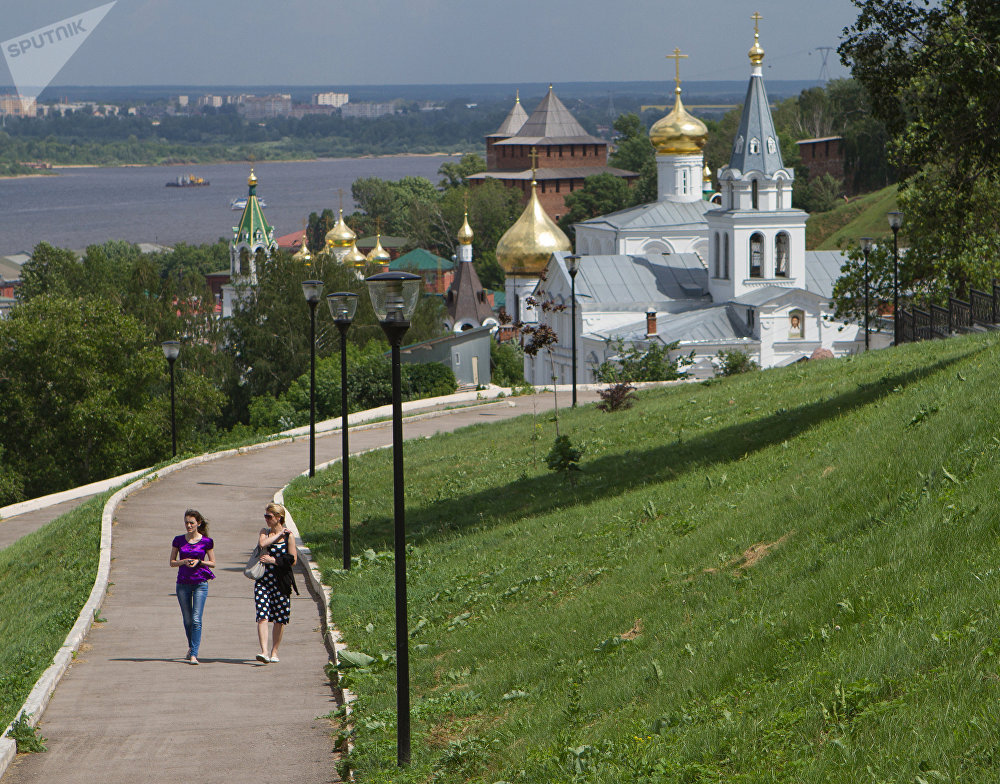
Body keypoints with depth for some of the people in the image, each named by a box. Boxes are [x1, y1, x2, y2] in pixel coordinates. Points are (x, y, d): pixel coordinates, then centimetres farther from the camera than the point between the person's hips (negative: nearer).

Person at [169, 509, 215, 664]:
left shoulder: (206, 541, -1)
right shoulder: (179, 540, 4)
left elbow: (212, 563, 6)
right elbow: (172, 562, 8)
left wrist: (199, 562, -12)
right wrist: (183, 562, -12)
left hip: (200, 583, -3)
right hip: (183, 583, 3)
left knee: (196, 620, -12)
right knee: (187, 620, 11)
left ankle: (194, 654, -14)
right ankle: (192, 647, 35)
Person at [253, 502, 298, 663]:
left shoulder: (288, 536, 1)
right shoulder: (264, 532, 9)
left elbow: (293, 560, -4)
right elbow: (263, 543, -13)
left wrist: (273, 560, -11)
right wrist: (279, 534, -7)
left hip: (281, 582, -1)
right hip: (263, 580, 1)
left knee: (279, 619, 4)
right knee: (262, 616, -13)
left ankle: (274, 651, 18)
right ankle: (264, 651, -22)